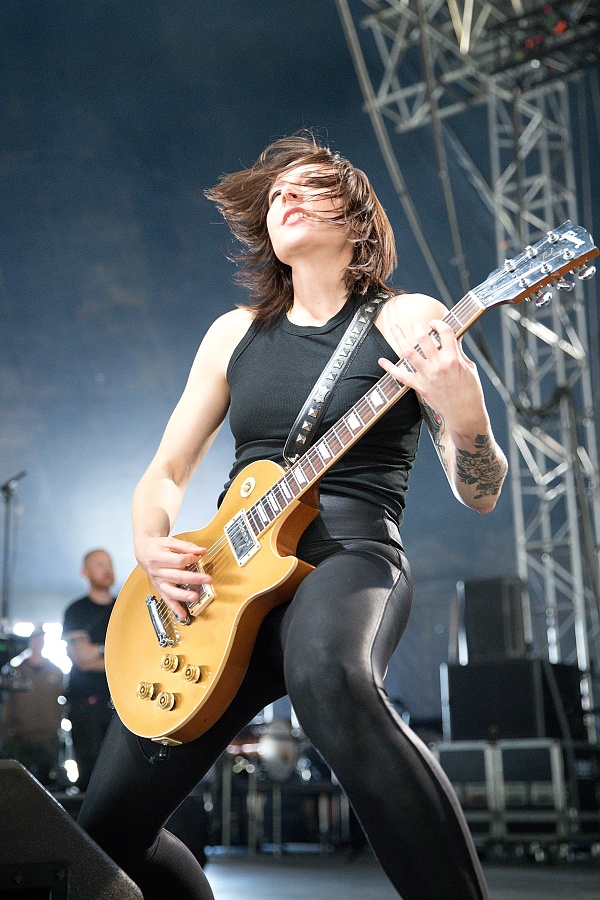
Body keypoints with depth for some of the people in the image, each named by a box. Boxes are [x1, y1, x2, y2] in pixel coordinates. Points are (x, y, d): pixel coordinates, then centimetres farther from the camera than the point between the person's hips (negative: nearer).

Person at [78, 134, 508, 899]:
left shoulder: (408, 320, 3)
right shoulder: (235, 332, 15)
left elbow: (480, 494, 1)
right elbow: (163, 474, 18)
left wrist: (462, 413, -21)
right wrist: (151, 550, -3)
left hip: (349, 557, -5)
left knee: (326, 679, -42)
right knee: (106, 827, -1)